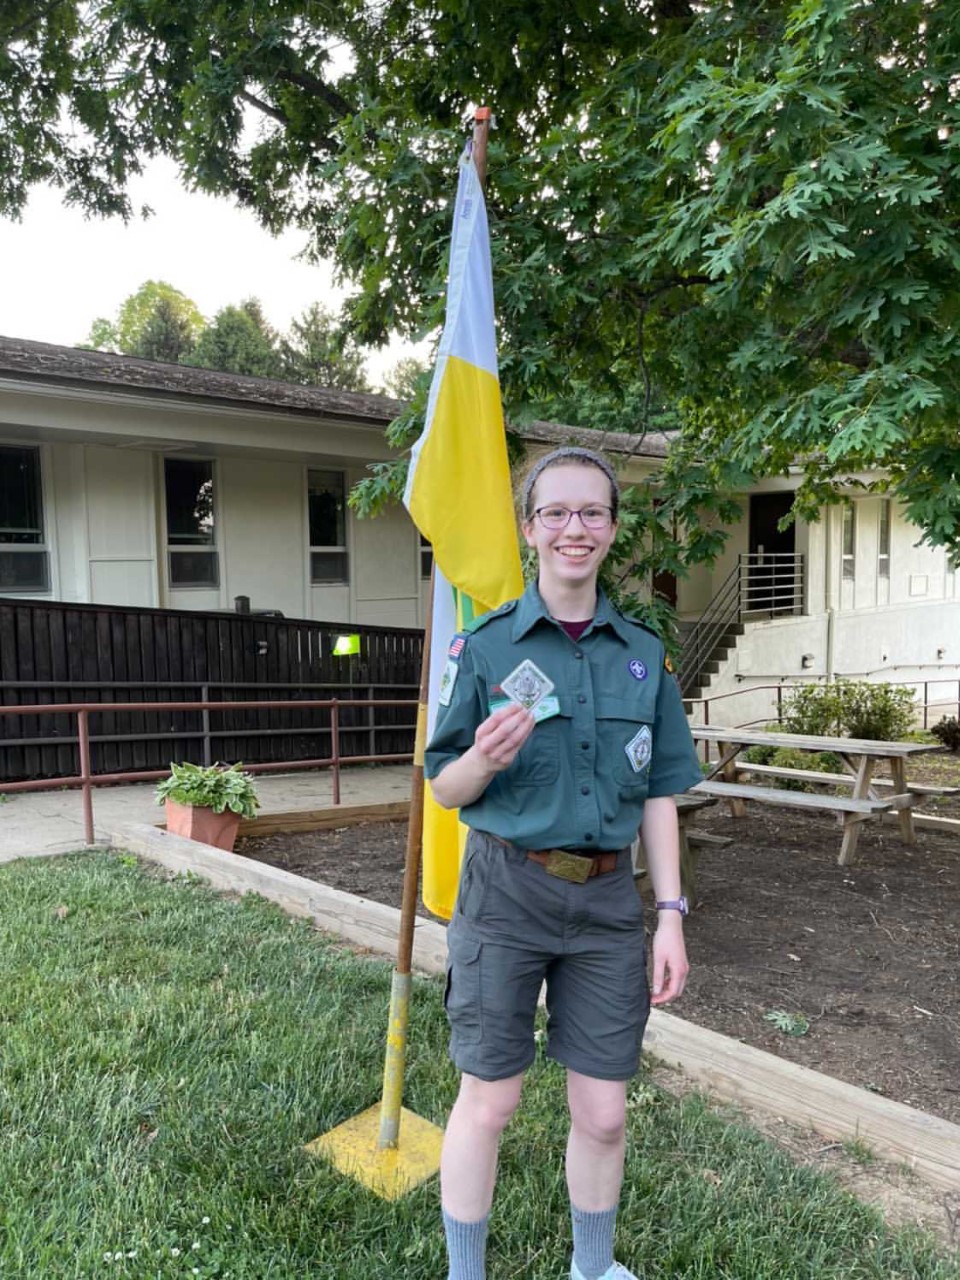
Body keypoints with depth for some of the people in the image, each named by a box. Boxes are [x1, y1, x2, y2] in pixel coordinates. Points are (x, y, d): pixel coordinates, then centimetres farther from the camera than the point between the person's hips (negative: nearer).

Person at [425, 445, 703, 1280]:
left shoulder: (644, 653, 3)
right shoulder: (486, 646, -6)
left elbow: (658, 796, 7)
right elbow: (447, 791, -2)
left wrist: (671, 914, 2)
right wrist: (485, 759, -24)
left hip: (608, 898, 3)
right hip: (506, 889, -3)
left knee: (603, 1112, 14)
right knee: (489, 1103, 10)